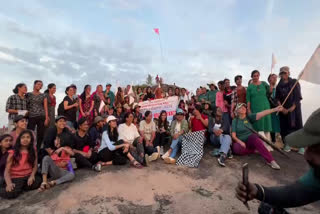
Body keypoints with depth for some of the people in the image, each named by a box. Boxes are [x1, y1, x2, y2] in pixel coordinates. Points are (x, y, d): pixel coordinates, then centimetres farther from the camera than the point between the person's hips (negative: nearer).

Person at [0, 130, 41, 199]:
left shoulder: (33, 151, 6)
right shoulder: (13, 153, -2)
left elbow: (35, 165, 3)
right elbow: (7, 171, -5)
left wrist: (32, 175, -17)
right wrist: (9, 184, -21)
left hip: (28, 176, 2)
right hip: (15, 178, -2)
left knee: (38, 181, -29)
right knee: (10, 193, -30)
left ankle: (20, 188, -3)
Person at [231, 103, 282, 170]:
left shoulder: (249, 117, 4)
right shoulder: (234, 121, 2)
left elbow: (261, 114, -12)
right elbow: (233, 135, -4)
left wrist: (275, 109, -26)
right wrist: (240, 142, -21)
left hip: (250, 140, 1)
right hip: (240, 142, 0)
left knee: (254, 137, -34)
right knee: (237, 149, -34)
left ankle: (271, 160, -38)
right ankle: (254, 149, -8)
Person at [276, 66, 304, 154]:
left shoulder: (294, 82, 2)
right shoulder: (279, 86, 9)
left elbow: (298, 96, -4)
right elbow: (277, 99, 4)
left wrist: (292, 107, -13)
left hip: (294, 108, -2)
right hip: (283, 110, 2)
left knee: (297, 125, -4)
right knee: (284, 127, 1)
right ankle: (287, 144, 11)